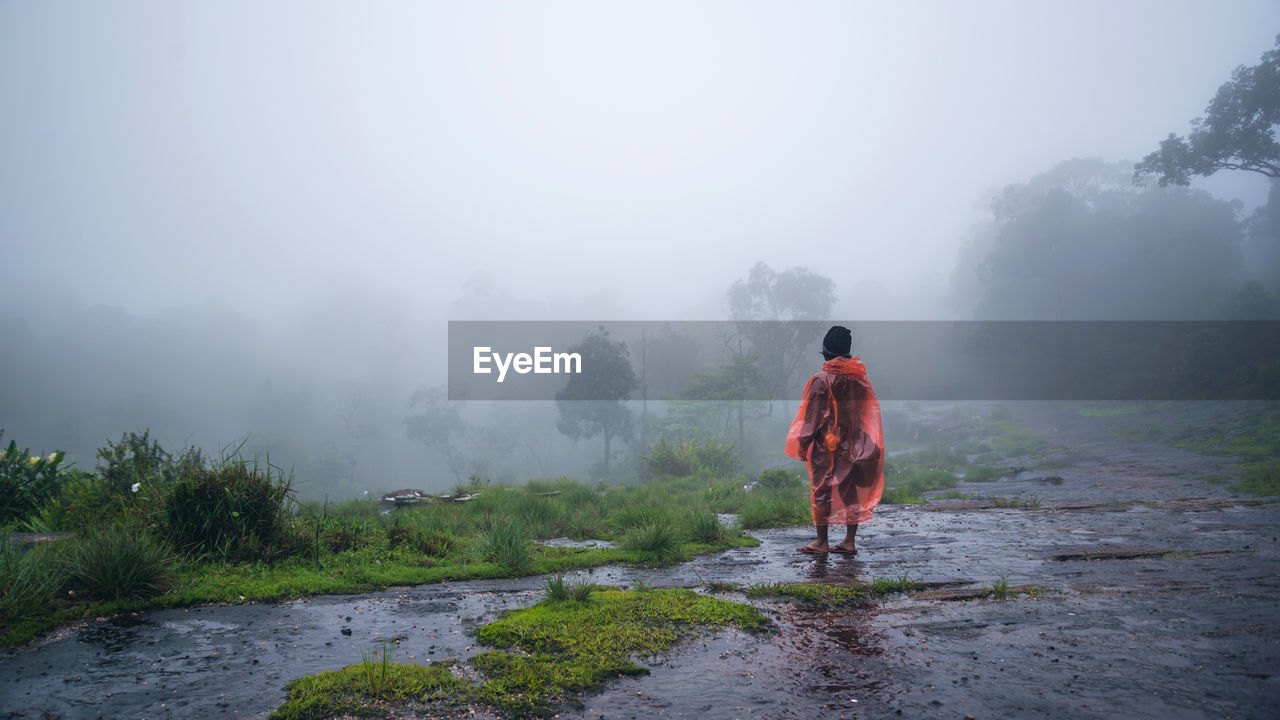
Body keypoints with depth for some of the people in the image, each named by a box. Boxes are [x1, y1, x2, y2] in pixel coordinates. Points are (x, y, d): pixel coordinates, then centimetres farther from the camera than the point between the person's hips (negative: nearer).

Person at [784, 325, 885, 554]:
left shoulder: (821, 380, -12)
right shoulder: (860, 378, 5)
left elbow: (812, 417, -11)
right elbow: (870, 412, 9)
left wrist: (803, 446, -4)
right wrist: (864, 444, 17)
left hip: (826, 444, -5)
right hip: (853, 445, 6)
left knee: (822, 490, 2)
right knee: (852, 491, 10)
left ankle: (821, 542, 4)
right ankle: (849, 541, 14)